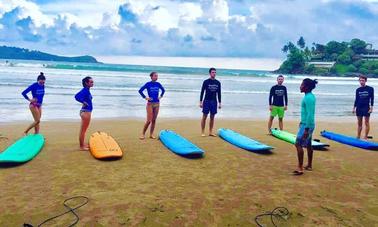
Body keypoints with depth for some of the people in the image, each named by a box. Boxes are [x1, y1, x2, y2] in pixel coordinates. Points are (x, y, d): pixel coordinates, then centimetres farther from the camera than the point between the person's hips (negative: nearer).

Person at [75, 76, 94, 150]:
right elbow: (77, 96, -30)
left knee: (84, 129, 18)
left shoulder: (87, 90, 10)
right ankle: (81, 146, 7)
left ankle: (83, 144, 30)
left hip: (88, 111, 9)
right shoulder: (84, 90, -16)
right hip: (85, 111, -9)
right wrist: (83, 102, -21)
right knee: (83, 130, 0)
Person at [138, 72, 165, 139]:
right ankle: (143, 134, 6)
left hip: (157, 103, 4)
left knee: (154, 120, 7)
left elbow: (163, 90, 21)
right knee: (149, 120, -8)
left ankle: (151, 134, 16)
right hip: (150, 103, -4)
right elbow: (140, 90, -6)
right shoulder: (148, 84, -6)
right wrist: (145, 97, -9)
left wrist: (161, 96, 9)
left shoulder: (158, 84, 5)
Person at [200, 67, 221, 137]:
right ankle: (203, 132, 6)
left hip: (214, 102, 4)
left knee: (212, 117, 7)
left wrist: (219, 103, 8)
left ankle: (210, 132, 15)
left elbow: (219, 93, 11)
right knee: (204, 117, -1)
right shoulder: (206, 82, -3)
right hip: (206, 101, -3)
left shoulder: (218, 83, 7)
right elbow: (202, 92, -3)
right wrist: (200, 102, -8)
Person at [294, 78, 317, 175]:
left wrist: (306, 129, -24)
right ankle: (309, 165, 28)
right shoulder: (310, 96, 11)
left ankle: (300, 168, -8)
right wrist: (302, 122, 27)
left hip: (306, 125, -10)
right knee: (308, 145, 17)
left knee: (298, 144, -10)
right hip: (307, 124, 10)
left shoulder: (308, 98, -20)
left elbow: (310, 114, -24)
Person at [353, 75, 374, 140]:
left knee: (366, 123, 0)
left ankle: (365, 137, 5)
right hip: (359, 108, 4)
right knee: (359, 123, 9)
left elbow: (372, 99, -2)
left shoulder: (370, 89, -2)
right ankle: (358, 137, 15)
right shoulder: (358, 90, 8)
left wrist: (371, 108, -9)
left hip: (366, 108, -4)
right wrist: (354, 108, 9)